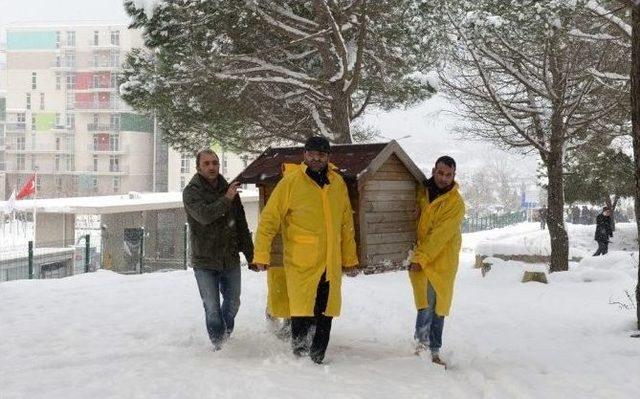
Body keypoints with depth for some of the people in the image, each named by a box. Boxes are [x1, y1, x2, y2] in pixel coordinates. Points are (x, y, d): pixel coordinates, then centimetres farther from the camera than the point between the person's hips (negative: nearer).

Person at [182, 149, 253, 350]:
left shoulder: (229, 189, 6)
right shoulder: (191, 192, -7)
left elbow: (241, 225, 11)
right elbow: (204, 215, -26)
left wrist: (250, 254, 11)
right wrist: (226, 199, -23)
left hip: (231, 259, 4)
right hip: (204, 261, -4)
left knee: (233, 303, 16)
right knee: (212, 308, -2)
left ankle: (226, 336, 40)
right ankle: (219, 344, 13)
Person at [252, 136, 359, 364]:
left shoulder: (338, 183, 9)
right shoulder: (291, 181, -5)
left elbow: (346, 225, 17)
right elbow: (269, 219, -4)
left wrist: (349, 258, 17)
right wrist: (261, 255, -9)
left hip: (331, 265, 5)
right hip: (301, 264, -4)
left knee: (325, 315, 8)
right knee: (303, 314, -9)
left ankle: (317, 360, 21)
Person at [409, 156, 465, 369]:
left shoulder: (455, 203, -10)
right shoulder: (422, 192, 3)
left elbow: (439, 236, -16)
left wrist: (421, 258, -19)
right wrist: (416, 255, 5)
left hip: (442, 260, -1)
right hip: (419, 258, 1)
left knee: (438, 305, 4)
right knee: (427, 302, -16)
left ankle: (434, 351, 16)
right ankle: (421, 337, 3)